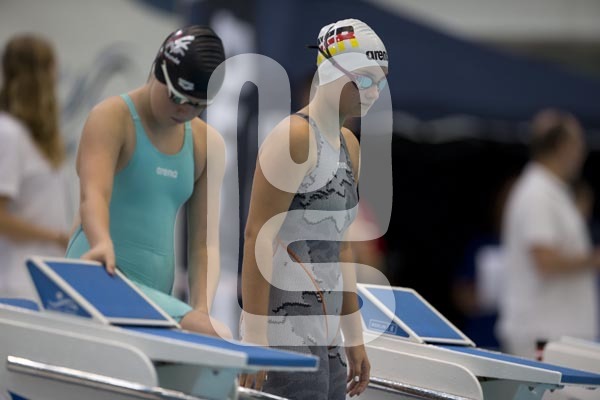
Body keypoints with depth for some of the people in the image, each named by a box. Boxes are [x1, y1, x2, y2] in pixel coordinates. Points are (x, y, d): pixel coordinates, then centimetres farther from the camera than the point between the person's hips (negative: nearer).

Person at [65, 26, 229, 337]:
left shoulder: (208, 144, 11)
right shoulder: (112, 117, -6)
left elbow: (204, 241, 4)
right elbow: (93, 194, -24)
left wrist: (201, 310, -14)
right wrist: (103, 245, -46)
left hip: (154, 290, 7)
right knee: (218, 340, -26)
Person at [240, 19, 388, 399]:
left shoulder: (349, 145, 17)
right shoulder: (295, 136, -9)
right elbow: (257, 237, -14)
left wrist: (354, 338, 20)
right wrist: (255, 342, -19)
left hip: (324, 337, 9)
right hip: (286, 331, -9)